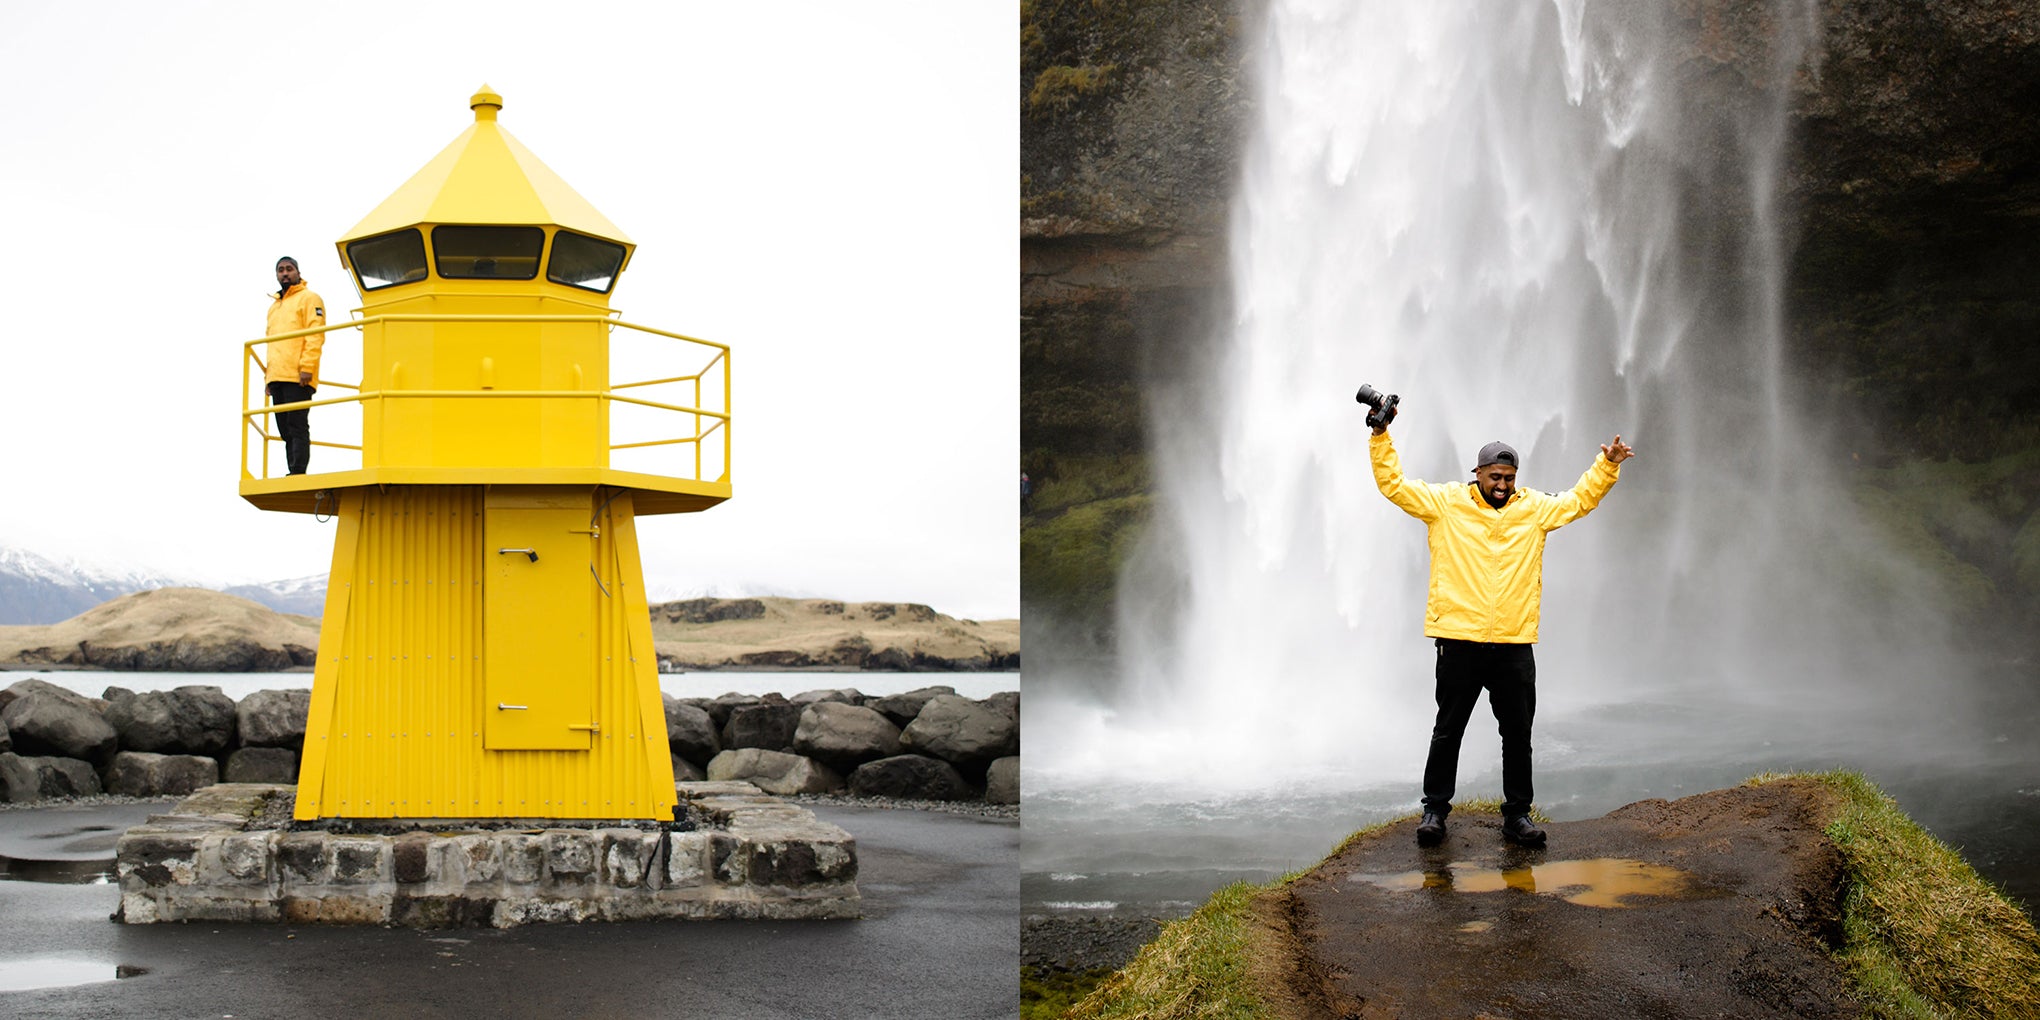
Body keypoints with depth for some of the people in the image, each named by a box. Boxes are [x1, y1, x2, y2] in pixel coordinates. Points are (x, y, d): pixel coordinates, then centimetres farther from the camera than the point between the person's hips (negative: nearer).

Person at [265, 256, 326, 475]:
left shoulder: (309, 299, 2)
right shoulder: (274, 306, 25)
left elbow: (316, 335, -9)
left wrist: (307, 367, -19)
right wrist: (268, 374, 19)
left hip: (297, 377, -8)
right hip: (277, 378, 8)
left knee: (297, 427, -12)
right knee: (286, 430, 6)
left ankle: (298, 473, -16)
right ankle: (292, 472, 6)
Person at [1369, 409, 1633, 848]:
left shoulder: (1535, 508, 11)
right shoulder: (1445, 503, 3)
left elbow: (1581, 499, 21)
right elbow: (1393, 484, 2)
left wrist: (1607, 466, 10)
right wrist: (1381, 436, -6)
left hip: (1514, 644, 2)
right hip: (1458, 642, -2)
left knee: (1518, 733, 7)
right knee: (1448, 730, 6)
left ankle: (1517, 814, 16)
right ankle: (1435, 809, 16)